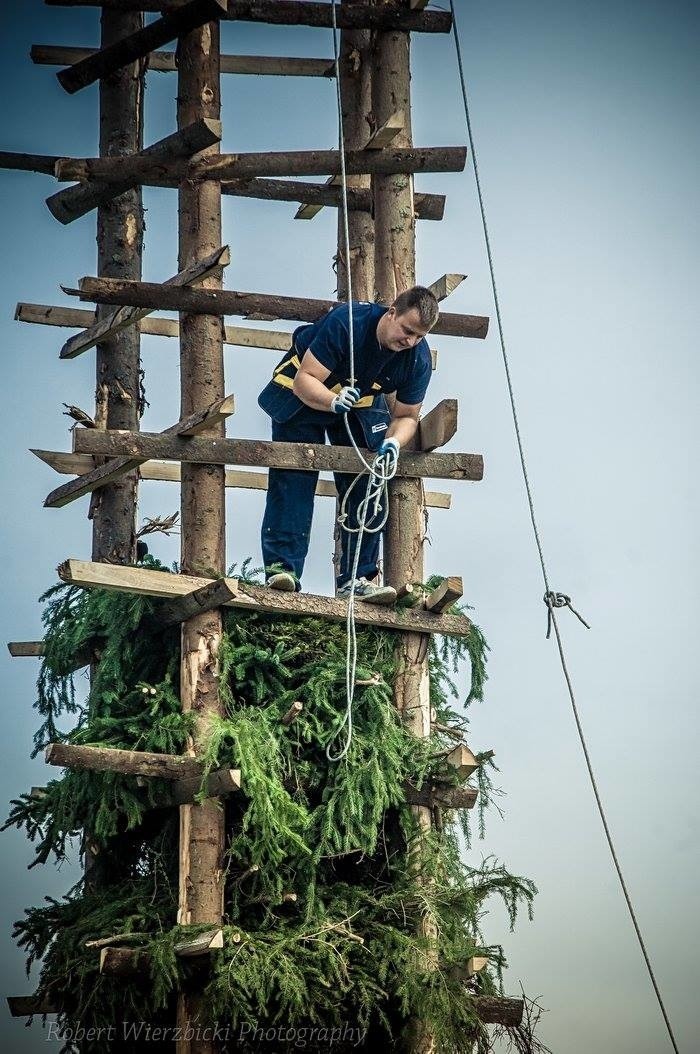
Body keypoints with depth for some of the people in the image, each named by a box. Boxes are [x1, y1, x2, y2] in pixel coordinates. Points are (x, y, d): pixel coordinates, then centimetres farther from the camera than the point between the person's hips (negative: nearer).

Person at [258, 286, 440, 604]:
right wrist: (333, 402, -52)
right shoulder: (346, 321, -34)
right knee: (293, 477, -17)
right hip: (304, 394, -4)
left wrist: (393, 442, -31)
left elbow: (406, 415, -9)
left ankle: (356, 578, -6)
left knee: (366, 484, -7)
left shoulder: (418, 358, -20)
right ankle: (281, 567, -20)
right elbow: (304, 381, -32)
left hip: (362, 405, 4)